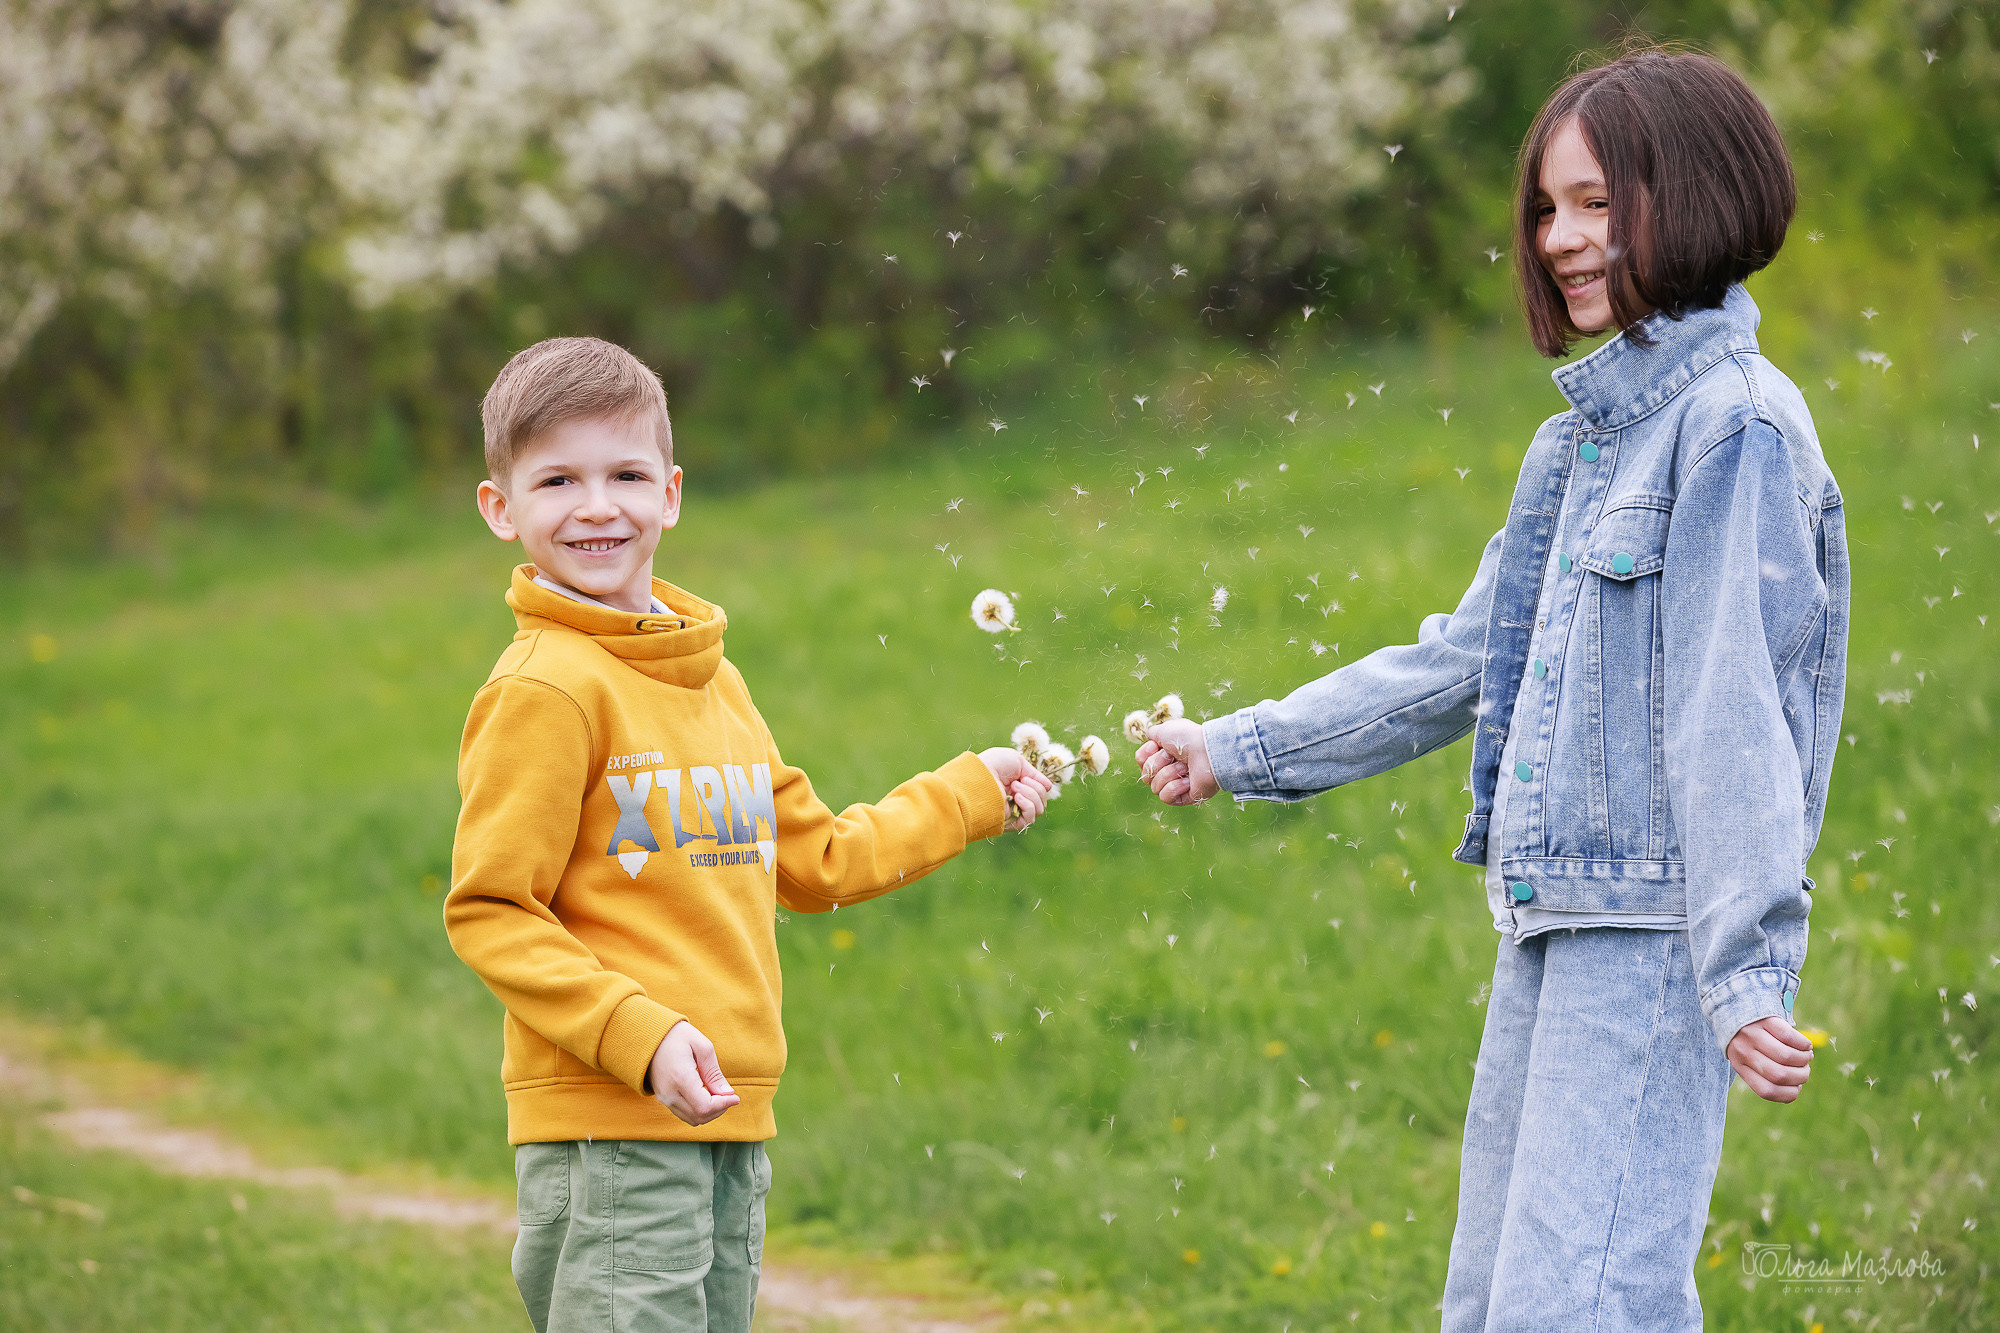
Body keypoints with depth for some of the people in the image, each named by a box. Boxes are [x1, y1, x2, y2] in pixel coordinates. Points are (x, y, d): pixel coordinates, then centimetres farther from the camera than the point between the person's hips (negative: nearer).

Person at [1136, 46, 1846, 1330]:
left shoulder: (1737, 422, -9)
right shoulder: (1593, 430, 18)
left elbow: (1737, 709, -16)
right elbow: (1465, 665, 25)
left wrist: (1748, 972, -20)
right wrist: (1239, 750, 25)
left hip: (1655, 935, -9)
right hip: (1551, 932, 10)